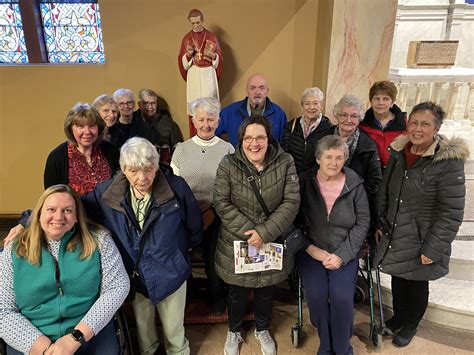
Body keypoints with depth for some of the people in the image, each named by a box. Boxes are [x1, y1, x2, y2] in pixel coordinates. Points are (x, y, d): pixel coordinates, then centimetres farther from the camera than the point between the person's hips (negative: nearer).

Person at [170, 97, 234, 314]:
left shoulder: (227, 150, -3)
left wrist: (212, 211, -12)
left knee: (214, 260, 13)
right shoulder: (181, 149, 2)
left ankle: (216, 296, 41)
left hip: (217, 217, -1)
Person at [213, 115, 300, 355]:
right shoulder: (228, 164, -11)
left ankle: (262, 330, 50)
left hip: (272, 243, 1)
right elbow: (222, 203, -12)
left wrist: (265, 232, -20)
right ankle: (234, 332, 47)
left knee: (266, 292, 21)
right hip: (237, 243, 0)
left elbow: (291, 202, -13)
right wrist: (249, 230, -19)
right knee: (237, 293, 18)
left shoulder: (285, 163, -10)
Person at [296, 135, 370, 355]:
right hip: (311, 252, 0)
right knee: (316, 296, -19)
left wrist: (342, 255, -9)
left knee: (342, 298, -18)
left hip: (345, 253, 0)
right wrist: (310, 248, -11)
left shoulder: (355, 184, -3)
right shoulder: (304, 182, -5)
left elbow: (362, 223, -1)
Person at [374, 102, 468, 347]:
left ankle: (411, 325, 41)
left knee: (417, 284, 15)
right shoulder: (398, 153, 0)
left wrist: (433, 249, -17)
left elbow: (452, 213, -17)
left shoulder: (449, 162, -17)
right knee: (397, 278, 19)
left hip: (421, 241, -4)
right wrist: (379, 224, 7)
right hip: (394, 236, 4)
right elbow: (384, 192, 9)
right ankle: (399, 316, 45)